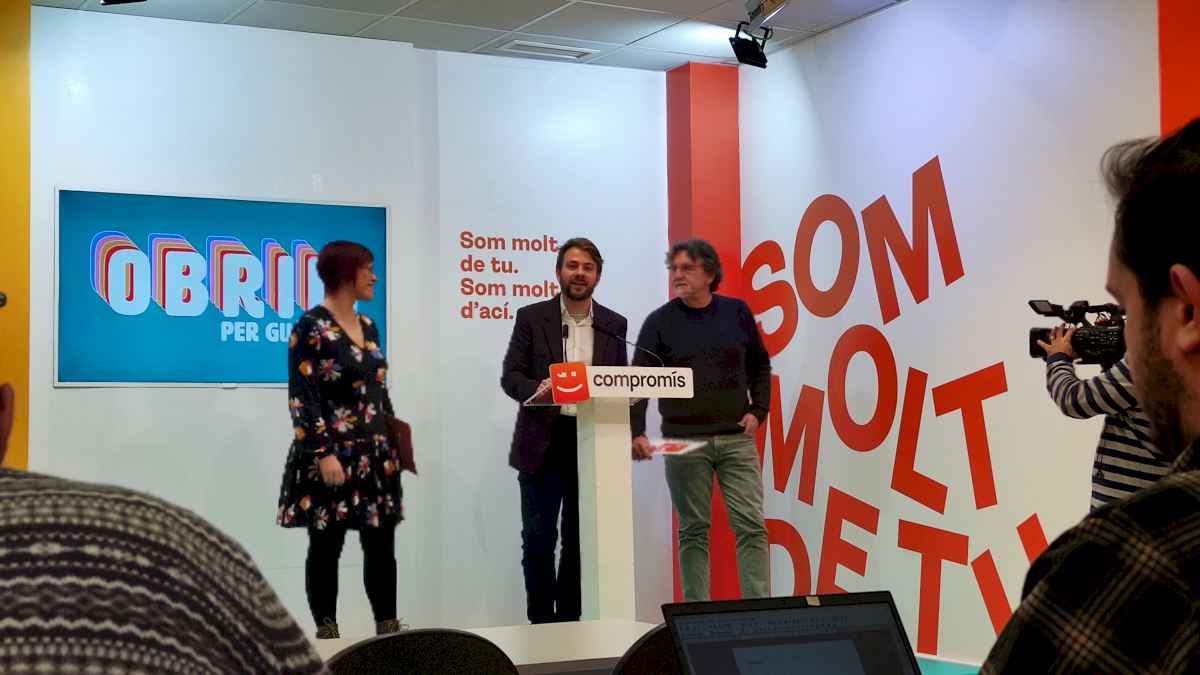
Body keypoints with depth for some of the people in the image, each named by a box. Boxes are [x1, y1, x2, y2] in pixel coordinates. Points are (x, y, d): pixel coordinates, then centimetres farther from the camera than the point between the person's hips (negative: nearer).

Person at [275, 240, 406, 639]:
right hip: (332, 454, -7)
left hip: (375, 455, 7)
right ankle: (327, 634, 9)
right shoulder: (311, 327, -9)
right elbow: (302, 398, -14)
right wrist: (324, 453, -19)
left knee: (381, 544, 7)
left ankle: (388, 629, 14)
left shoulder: (368, 327, 13)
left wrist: (394, 443, 17)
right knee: (326, 546, 1)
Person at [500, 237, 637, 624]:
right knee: (538, 540, -2)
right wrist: (539, 389, -21)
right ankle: (541, 623, 6)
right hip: (543, 443, -2)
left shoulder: (614, 325, 10)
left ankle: (569, 621, 15)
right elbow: (510, 377, 0)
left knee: (579, 540, 7)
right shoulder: (532, 317, 3)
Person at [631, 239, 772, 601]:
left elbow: (759, 365, 16)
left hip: (736, 438, 1)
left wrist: (758, 410, 3)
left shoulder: (737, 312, 6)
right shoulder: (659, 322, 0)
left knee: (752, 526, -2)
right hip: (684, 441, -1)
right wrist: (636, 432, -18)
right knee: (693, 530, 4)